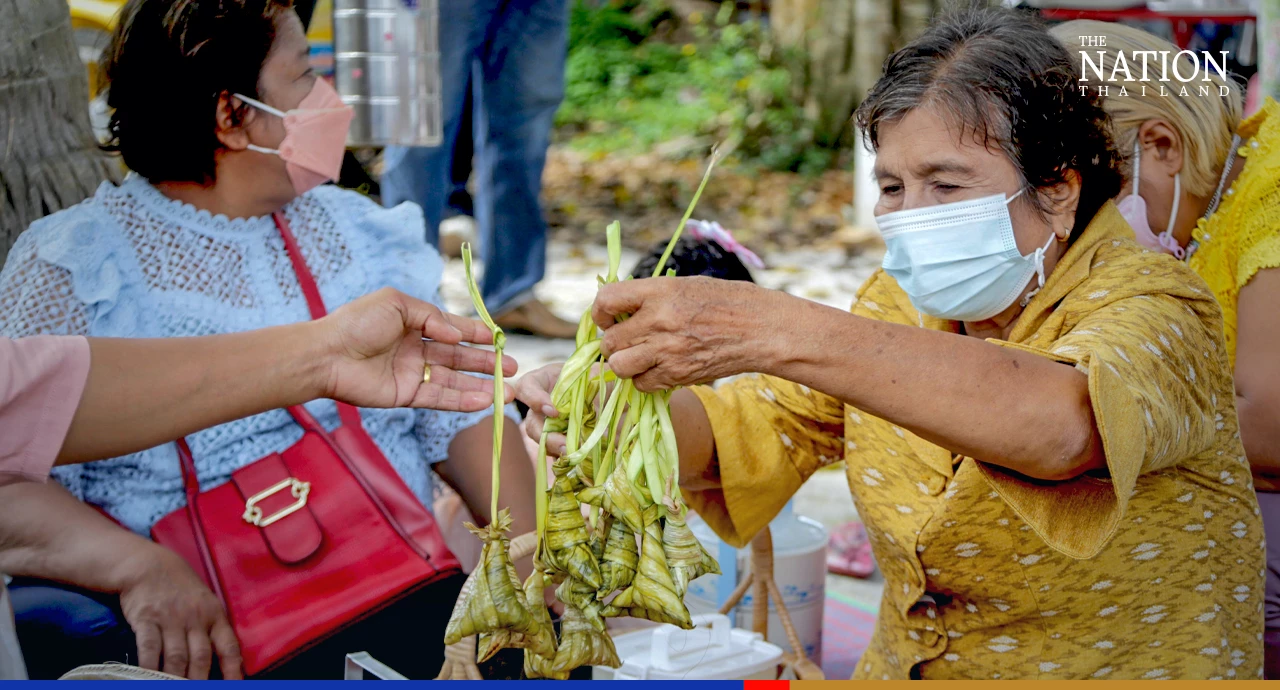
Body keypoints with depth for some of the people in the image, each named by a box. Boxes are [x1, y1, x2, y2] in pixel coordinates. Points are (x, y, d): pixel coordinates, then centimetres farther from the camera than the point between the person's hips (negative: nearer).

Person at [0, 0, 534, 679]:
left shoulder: (360, 232, 17)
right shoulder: (67, 268, 0)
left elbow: (463, 416, 15)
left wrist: (526, 546, -1)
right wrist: (139, 565, -26)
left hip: (392, 603, 2)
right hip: (188, 636, -1)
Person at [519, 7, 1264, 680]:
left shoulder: (1156, 306, -16)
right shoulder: (901, 302, 5)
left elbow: (1063, 426, -38)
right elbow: (748, 431, 3)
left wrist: (775, 331, -46)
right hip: (895, 668, 5)